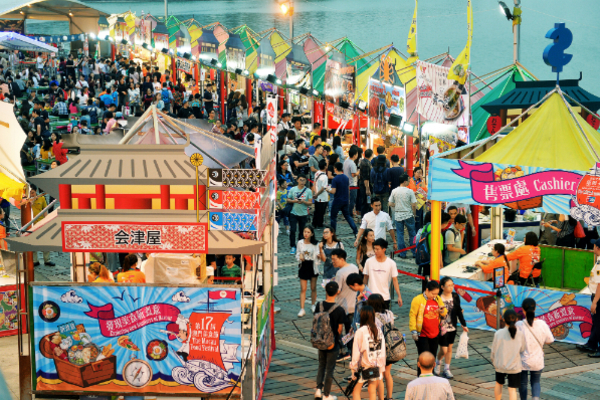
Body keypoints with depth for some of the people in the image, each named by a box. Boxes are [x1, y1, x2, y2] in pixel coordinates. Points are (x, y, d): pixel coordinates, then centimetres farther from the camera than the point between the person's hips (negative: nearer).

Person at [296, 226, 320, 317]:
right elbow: (297, 254, 8)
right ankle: (302, 309, 1)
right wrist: (300, 256, -14)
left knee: (313, 288, 11)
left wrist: (319, 256, -24)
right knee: (303, 289, -1)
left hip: (312, 266, 0)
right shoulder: (300, 243, -2)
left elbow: (318, 256, -1)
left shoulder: (315, 244, -6)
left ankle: (313, 305, 30)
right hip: (303, 266, 0)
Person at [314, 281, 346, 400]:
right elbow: (339, 329, -11)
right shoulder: (339, 310, -19)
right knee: (330, 369, 8)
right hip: (332, 343, -4)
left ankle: (319, 389, 19)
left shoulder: (319, 306, -8)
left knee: (321, 365, 23)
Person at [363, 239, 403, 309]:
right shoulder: (369, 261, -2)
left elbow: (395, 280, 0)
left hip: (385, 297, 0)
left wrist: (399, 296, -4)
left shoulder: (391, 263, -4)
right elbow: (366, 277, 8)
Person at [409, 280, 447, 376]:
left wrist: (442, 311, -12)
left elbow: (445, 313, 13)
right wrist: (413, 331, -14)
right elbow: (412, 315, -10)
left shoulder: (438, 299, 5)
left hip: (435, 334, 5)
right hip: (422, 335, -5)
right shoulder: (418, 300, -12)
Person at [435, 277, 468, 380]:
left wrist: (463, 324, 15)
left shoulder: (455, 296, -1)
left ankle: (446, 370, 25)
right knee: (444, 350, -2)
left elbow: (459, 311, 10)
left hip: (452, 328, 5)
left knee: (449, 349, 12)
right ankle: (438, 363, 29)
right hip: (442, 328, -5)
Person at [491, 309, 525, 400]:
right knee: (512, 389, 7)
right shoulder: (520, 334, -15)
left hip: (500, 365, 1)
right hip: (514, 367, -1)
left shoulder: (498, 334, -16)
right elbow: (522, 350, -4)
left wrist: (493, 361, 14)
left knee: (499, 383, 25)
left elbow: (494, 350, -5)